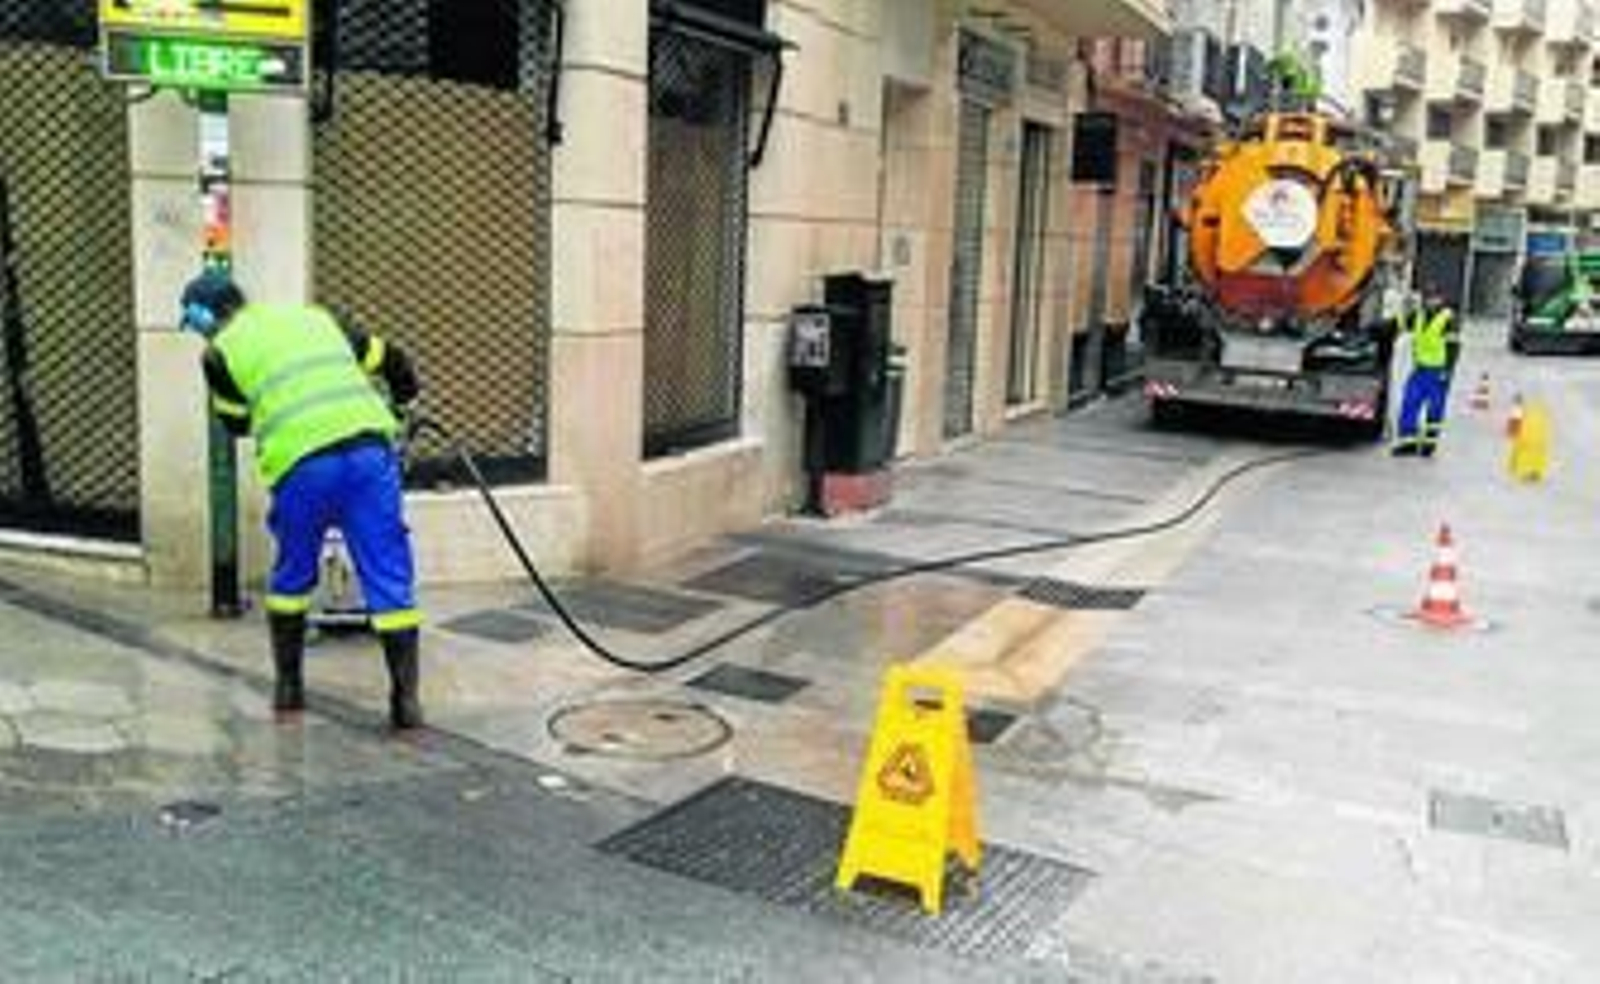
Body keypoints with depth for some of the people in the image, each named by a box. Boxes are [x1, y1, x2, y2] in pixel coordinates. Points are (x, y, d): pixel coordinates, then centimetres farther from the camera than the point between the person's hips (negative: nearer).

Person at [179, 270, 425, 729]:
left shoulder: (221, 351, 15)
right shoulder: (313, 318, 26)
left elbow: (236, 422, 26)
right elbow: (389, 359, 30)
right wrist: (400, 402, 48)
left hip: (301, 464, -2)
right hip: (369, 447, 2)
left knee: (292, 576, 21)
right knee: (390, 578, 4)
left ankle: (288, 686, 31)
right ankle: (406, 699, 0)